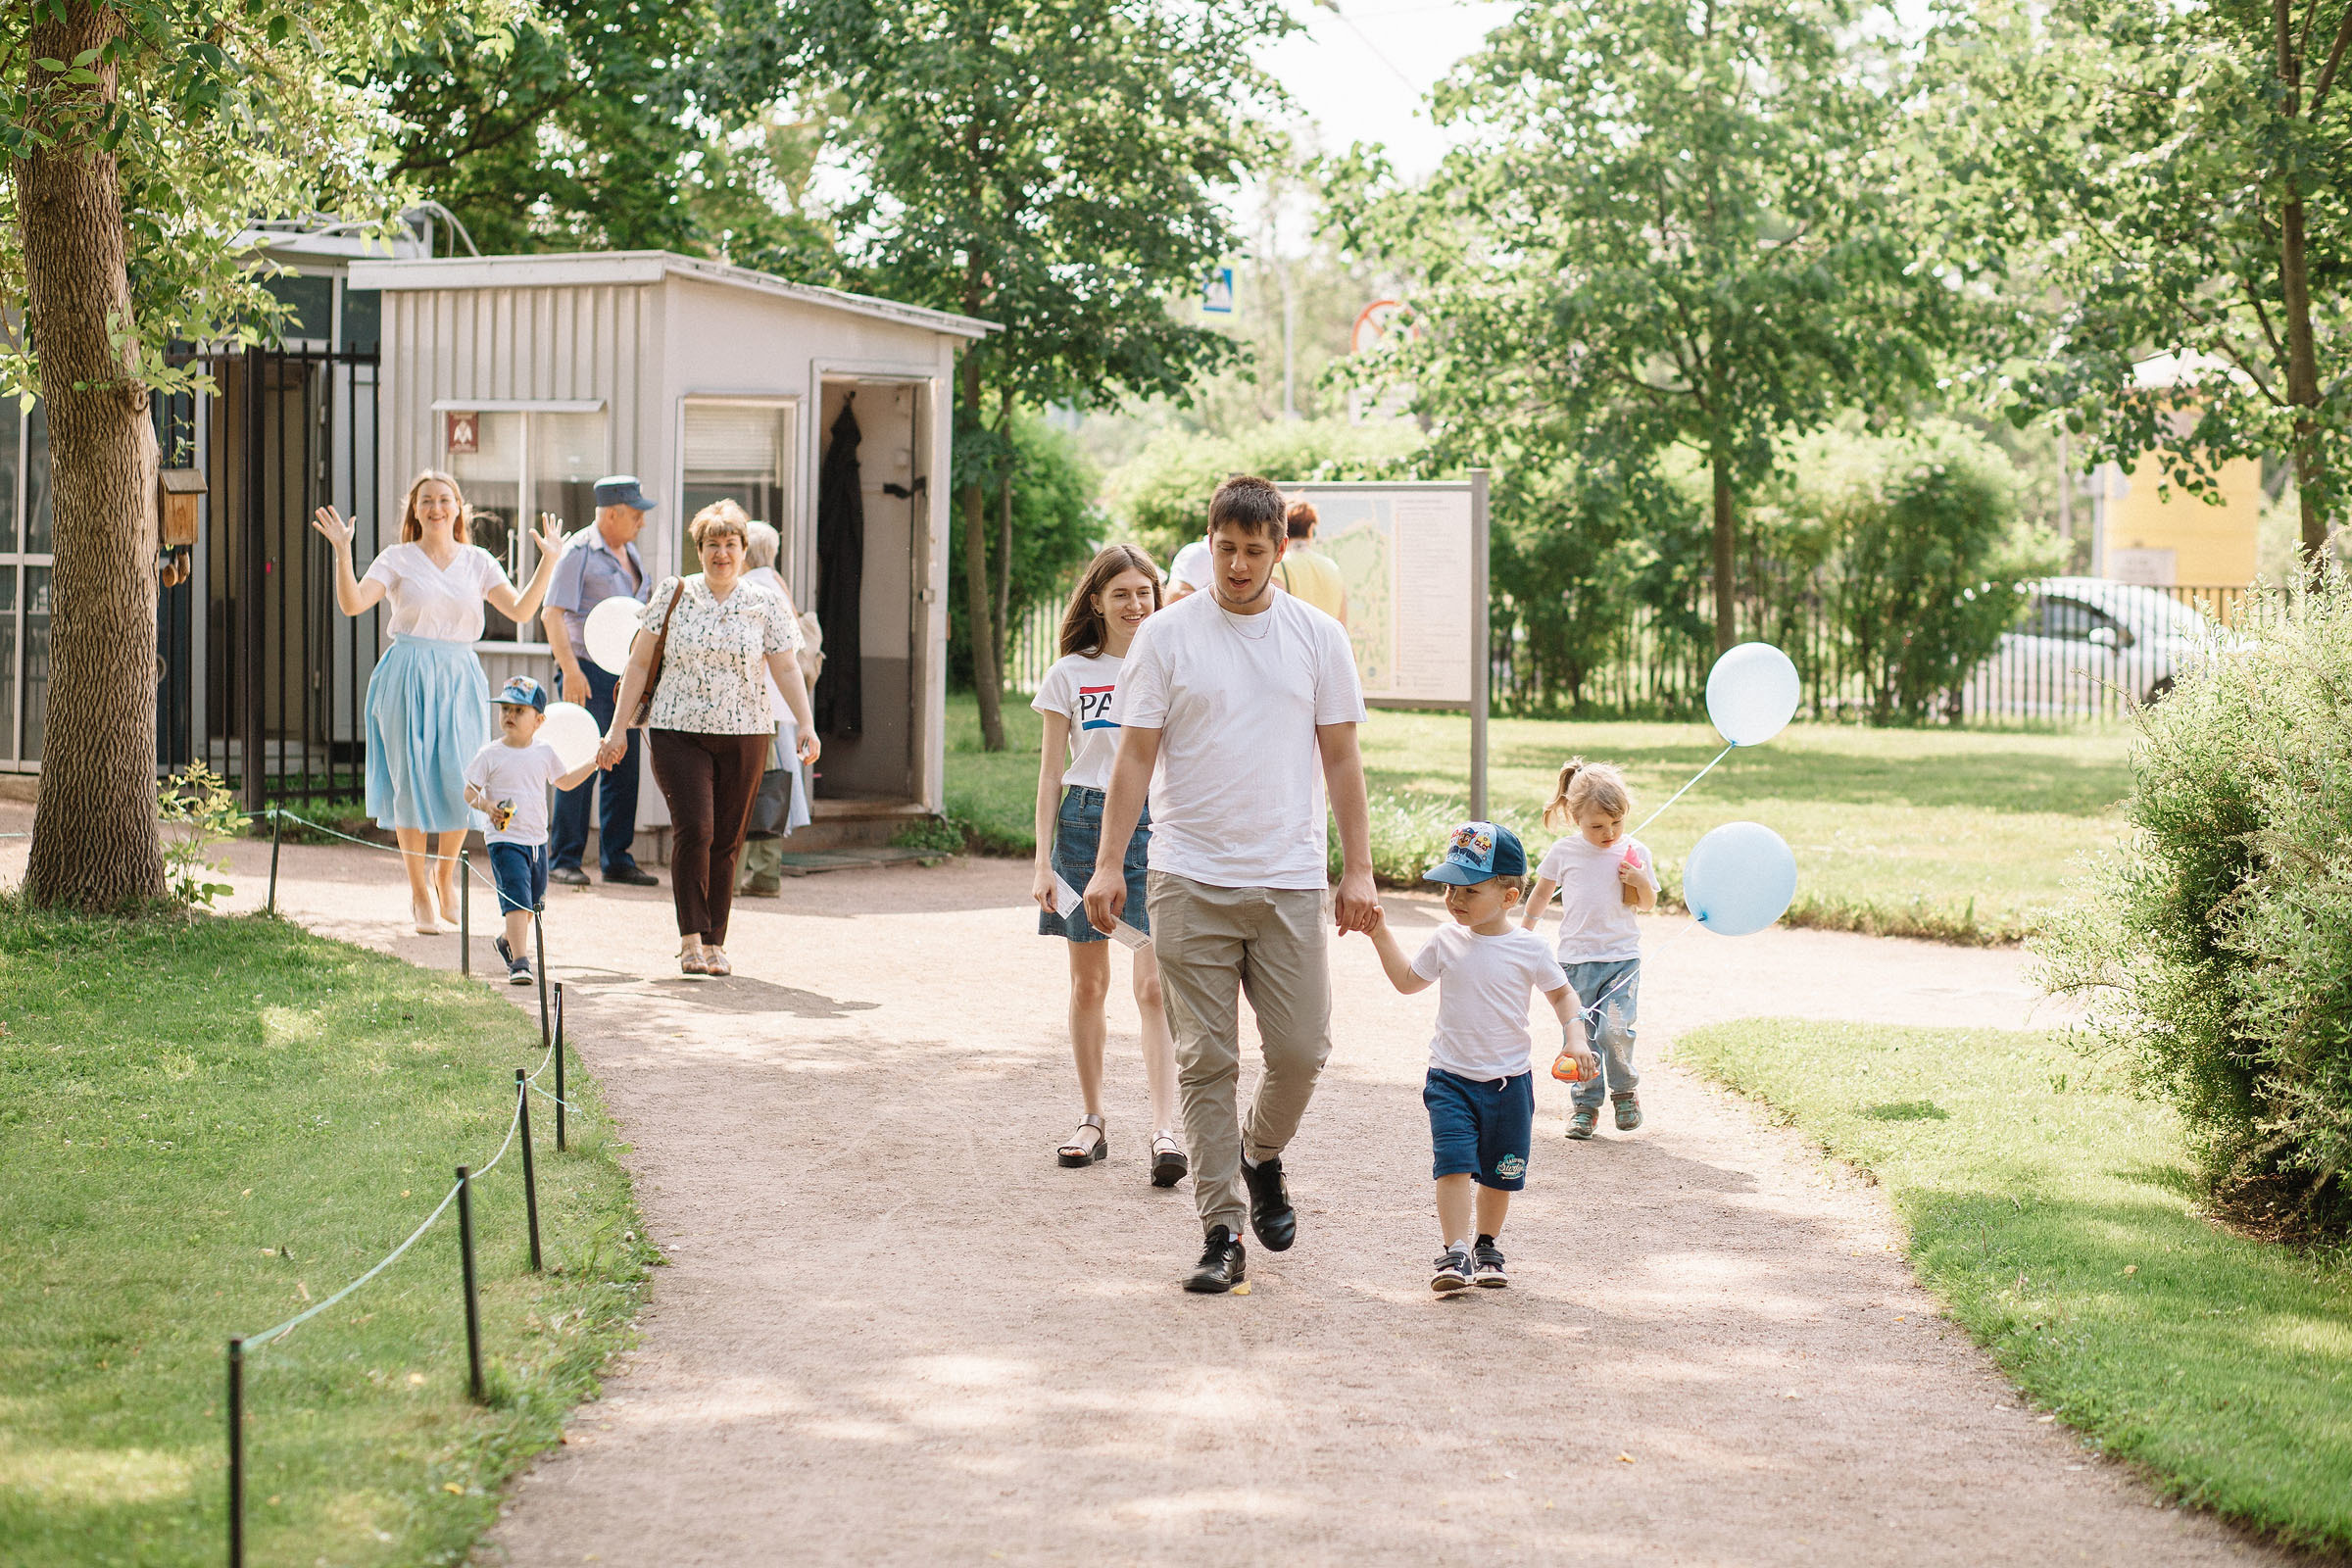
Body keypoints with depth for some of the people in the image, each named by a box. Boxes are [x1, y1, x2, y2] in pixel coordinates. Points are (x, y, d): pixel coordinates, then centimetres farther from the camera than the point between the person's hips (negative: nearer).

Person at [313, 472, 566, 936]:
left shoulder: (477, 562, 12)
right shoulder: (397, 559, 4)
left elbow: (521, 610, 2)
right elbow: (353, 603, -8)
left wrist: (548, 562, -5)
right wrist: (343, 552, -18)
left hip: (460, 679, 2)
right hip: (408, 678, -2)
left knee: (459, 783, -3)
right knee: (412, 781, -4)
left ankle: (445, 876, 24)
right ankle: (421, 896, 7)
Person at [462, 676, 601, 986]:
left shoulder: (544, 753, 6)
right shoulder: (490, 755, -6)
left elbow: (565, 781, 22)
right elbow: (469, 792, -4)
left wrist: (594, 762, 16)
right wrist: (487, 805, -23)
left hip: (537, 840, 5)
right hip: (505, 840, -5)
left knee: (533, 902, 17)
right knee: (517, 900, -18)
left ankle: (509, 942, 43)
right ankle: (519, 961, -21)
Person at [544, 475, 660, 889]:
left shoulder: (629, 552, 16)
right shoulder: (579, 551, -8)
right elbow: (552, 614, -13)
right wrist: (571, 669, -21)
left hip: (625, 674, 8)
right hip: (588, 672, -7)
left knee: (624, 768, 7)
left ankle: (617, 859, 13)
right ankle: (563, 859, 0)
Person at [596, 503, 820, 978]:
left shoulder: (764, 605, 6)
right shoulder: (674, 596, 4)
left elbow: (787, 670, 5)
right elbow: (639, 664, 7)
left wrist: (807, 724, -9)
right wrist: (618, 728, 3)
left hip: (743, 736, 1)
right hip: (678, 731, -1)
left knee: (726, 841, 3)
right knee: (693, 828, -17)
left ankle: (714, 942, 13)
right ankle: (690, 939, -11)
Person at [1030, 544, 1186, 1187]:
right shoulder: (1070, 674, 4)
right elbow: (1051, 774, 6)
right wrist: (1043, 864, 0)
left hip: (1155, 826, -1)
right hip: (1085, 825, 1)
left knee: (1154, 984, -10)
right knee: (1088, 982, 7)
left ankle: (1165, 1131, -16)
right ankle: (1093, 1121, 17)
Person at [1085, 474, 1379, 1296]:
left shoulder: (1318, 637, 7)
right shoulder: (1166, 636, 2)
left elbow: (1341, 760, 9)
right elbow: (1135, 756, 0)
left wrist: (1358, 870, 3)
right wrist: (1109, 864, -8)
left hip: (1290, 881, 1)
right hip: (1190, 880, -1)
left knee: (1300, 1051, -1)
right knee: (1206, 1061, -1)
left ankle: (1261, 1155, 30)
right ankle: (1220, 1233, 4)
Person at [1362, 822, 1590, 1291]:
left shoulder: (1529, 948, -6)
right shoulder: (1446, 942, -1)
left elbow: (1561, 993, 8)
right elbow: (1408, 981, 16)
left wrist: (1574, 1035, -7)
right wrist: (1381, 935, 8)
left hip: (1509, 1080, 0)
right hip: (1451, 1077, 0)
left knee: (1500, 1173, 11)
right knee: (1454, 1164, -14)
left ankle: (1486, 1247, 29)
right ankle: (1455, 1253, -14)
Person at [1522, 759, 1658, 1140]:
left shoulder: (1634, 852, 0)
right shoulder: (1564, 852, -1)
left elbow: (1649, 903, 10)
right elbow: (1541, 894, 15)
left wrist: (1641, 883, -11)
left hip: (1622, 958, -1)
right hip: (1576, 960, 1)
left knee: (1615, 1029, -15)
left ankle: (1624, 1091, 10)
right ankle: (1585, 1104, 13)